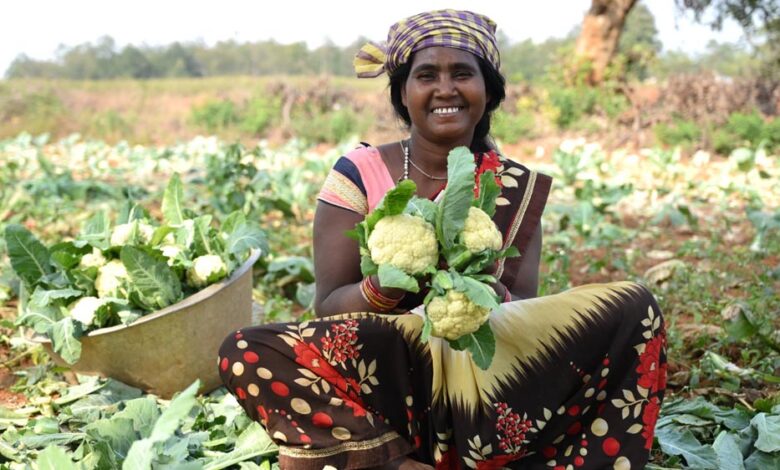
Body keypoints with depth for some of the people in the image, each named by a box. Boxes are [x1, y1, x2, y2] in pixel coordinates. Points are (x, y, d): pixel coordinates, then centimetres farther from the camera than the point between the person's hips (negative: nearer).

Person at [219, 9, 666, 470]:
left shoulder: (518, 188, 4)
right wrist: (385, 285, -29)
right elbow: (329, 308, -7)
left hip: (487, 380, 3)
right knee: (245, 353, -28)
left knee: (635, 310, -16)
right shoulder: (358, 173, -2)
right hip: (384, 383, -2)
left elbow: (527, 309, -2)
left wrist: (492, 297, -26)